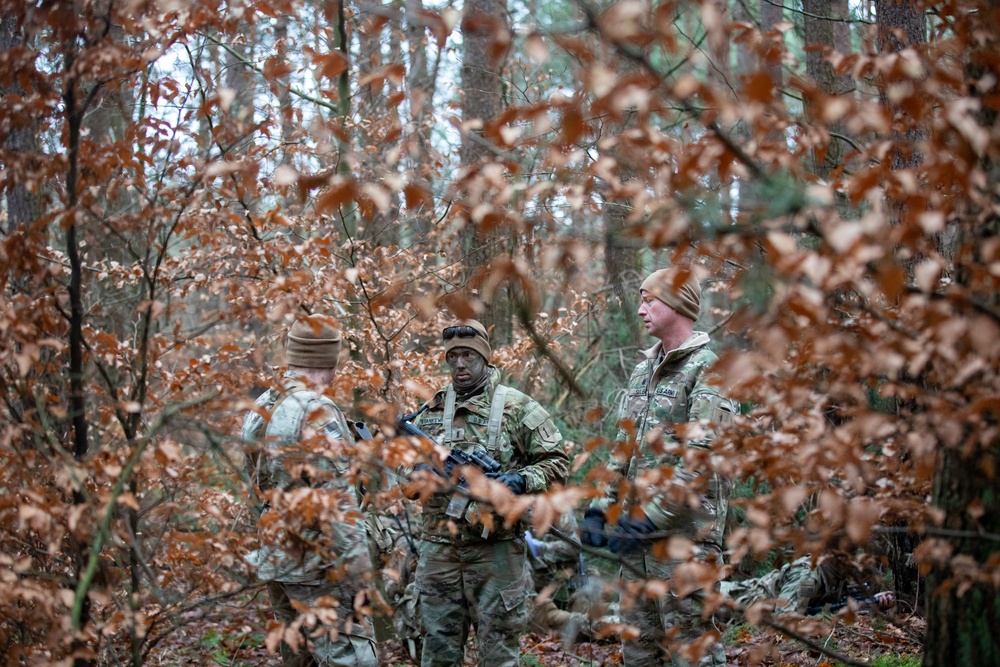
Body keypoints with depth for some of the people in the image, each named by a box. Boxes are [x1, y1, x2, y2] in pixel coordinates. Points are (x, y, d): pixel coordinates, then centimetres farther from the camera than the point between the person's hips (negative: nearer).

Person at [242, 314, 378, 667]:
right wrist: (357, 574, -17)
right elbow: (337, 504, -21)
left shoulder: (262, 407, 8)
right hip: (315, 568, -9)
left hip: (274, 559, 9)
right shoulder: (317, 412, -18)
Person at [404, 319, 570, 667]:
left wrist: (520, 481, -18)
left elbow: (557, 461, -1)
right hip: (438, 546, 4)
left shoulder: (517, 406, -2)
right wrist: (420, 472, -7)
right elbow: (407, 463, 16)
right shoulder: (431, 410, 11)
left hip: (496, 547, -4)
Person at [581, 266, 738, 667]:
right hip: (637, 533, 9)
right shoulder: (644, 371, 17)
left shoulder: (708, 371, -9)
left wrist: (647, 519, -20)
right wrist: (601, 510, 8)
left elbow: (700, 461, -18)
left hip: (684, 533, -8)